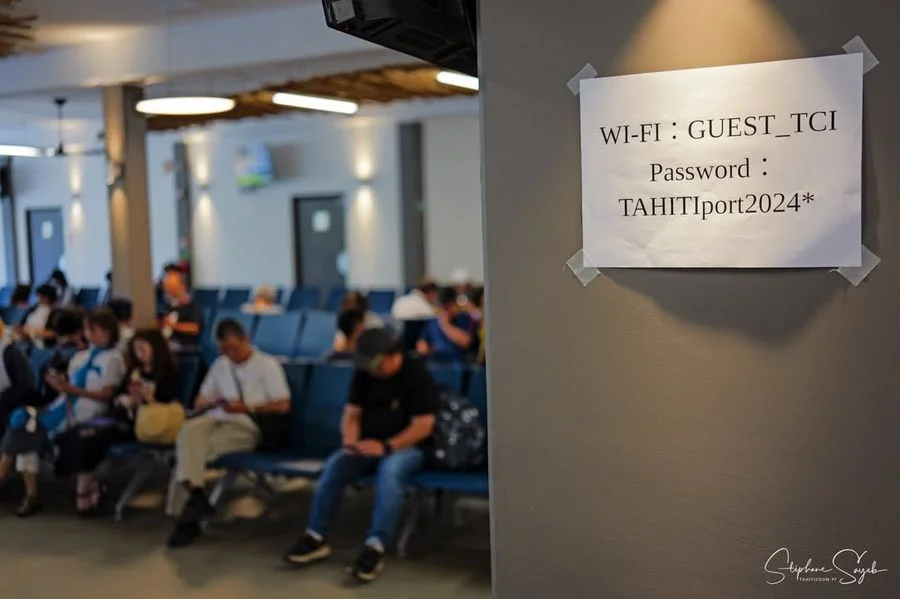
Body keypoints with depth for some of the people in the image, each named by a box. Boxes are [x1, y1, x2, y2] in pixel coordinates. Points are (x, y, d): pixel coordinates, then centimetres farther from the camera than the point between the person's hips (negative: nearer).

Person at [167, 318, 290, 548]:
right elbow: (199, 403, 24)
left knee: (202, 447, -30)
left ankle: (194, 501, -17)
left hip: (247, 425, -5)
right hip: (217, 418, 5)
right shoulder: (220, 365, 22)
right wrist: (213, 403, -1)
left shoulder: (267, 365, 4)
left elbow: (283, 406, -4)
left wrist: (246, 407, -12)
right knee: (189, 430, -30)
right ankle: (195, 495, -37)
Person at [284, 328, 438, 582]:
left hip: (406, 447, -5)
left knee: (390, 470, -37)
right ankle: (316, 537, -14)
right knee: (334, 465, -22)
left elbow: (423, 426, -17)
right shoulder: (364, 373, 6)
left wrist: (386, 446, -26)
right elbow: (351, 413, 7)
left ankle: (376, 546, -38)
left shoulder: (417, 375, -12)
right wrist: (350, 442, -14)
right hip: (369, 446, 5)